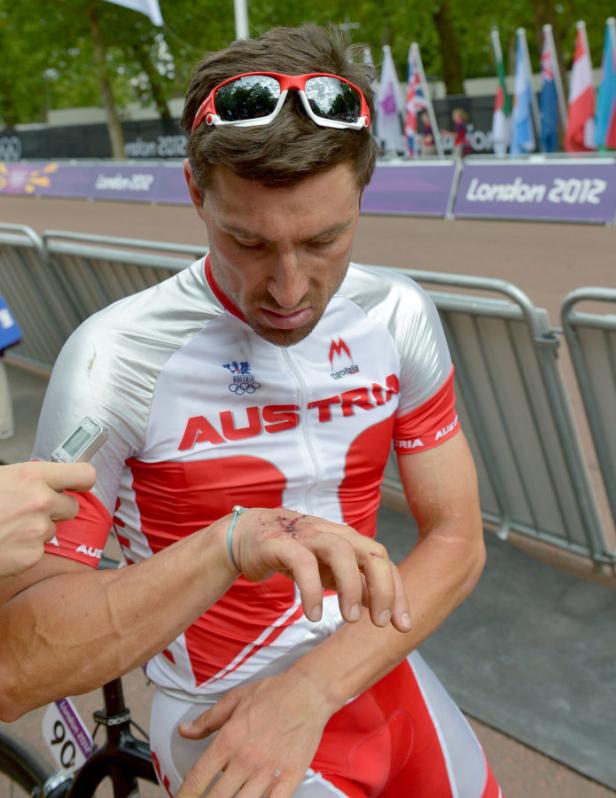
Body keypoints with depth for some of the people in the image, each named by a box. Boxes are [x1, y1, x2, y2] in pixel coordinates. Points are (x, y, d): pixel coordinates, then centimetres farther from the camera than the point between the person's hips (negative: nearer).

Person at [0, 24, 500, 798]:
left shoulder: (398, 318, -9)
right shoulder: (117, 356, -23)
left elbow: (456, 543, -7)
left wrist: (309, 690, -20)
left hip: (377, 676, 5)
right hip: (223, 729, -4)